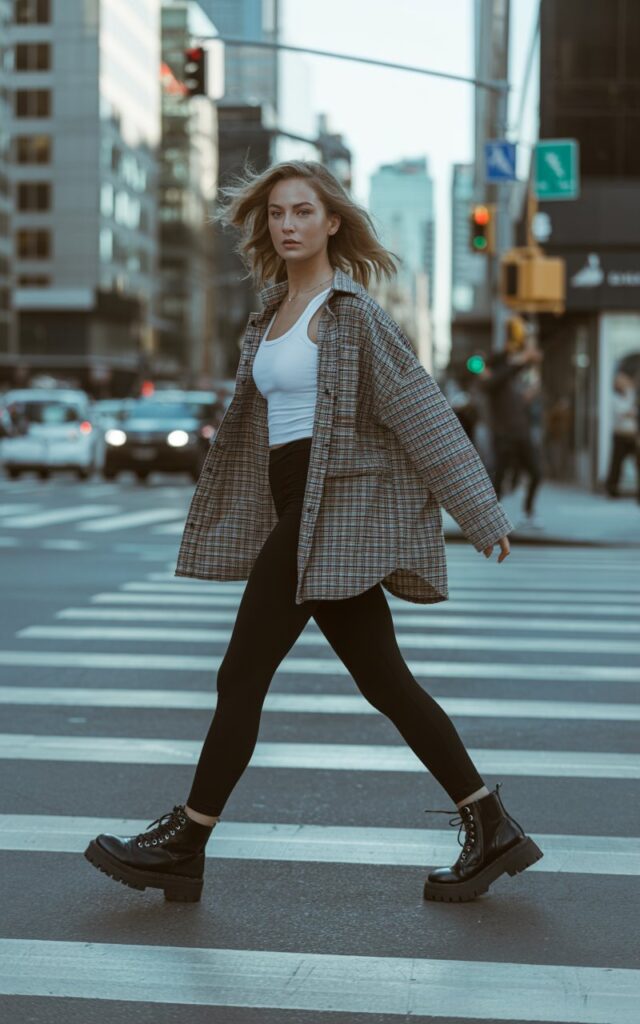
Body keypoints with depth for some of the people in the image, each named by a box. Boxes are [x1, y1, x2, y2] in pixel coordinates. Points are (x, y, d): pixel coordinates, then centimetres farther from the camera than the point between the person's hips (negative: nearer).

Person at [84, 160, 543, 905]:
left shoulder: (352, 313, -9)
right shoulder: (274, 311, 16)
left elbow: (422, 413, -11)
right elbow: (254, 419, 21)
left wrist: (480, 516, -12)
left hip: (331, 509, -8)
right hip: (296, 511, 9)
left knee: (243, 674, -3)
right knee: (385, 683, 8)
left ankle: (184, 844, 7)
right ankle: (491, 830, 13)